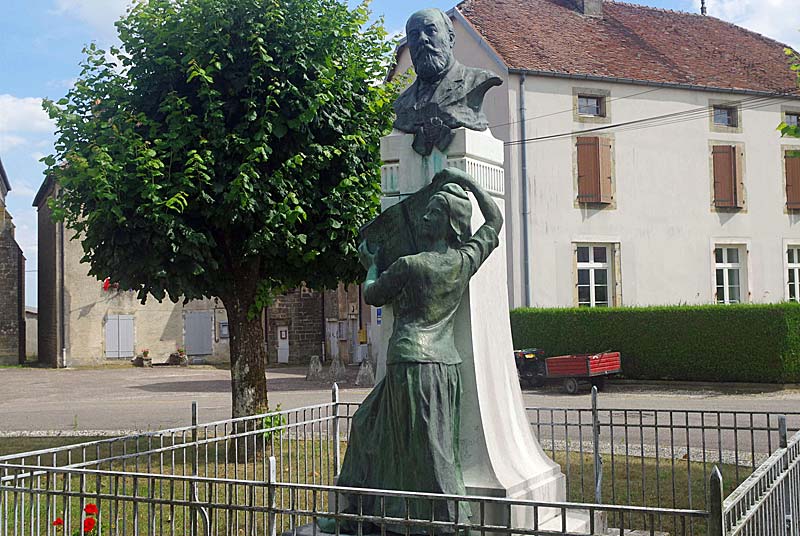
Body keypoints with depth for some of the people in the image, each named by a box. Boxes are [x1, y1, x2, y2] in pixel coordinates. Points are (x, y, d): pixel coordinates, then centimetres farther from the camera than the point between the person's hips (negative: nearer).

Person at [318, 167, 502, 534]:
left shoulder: (409, 266, -11)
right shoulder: (466, 260, 2)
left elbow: (371, 296, 7)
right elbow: (495, 219, 19)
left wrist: (370, 266, 26)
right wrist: (467, 182, 22)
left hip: (411, 363, -7)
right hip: (446, 363, 7)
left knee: (428, 452, 0)